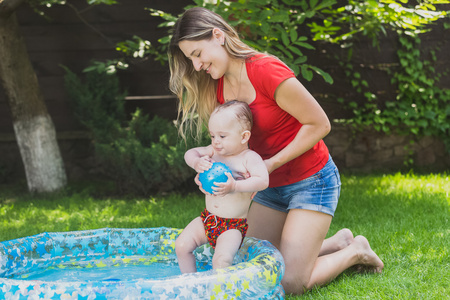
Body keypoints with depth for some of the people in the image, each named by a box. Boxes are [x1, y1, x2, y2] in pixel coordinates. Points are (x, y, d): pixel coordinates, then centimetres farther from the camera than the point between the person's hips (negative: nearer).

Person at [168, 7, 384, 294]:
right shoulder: (216, 86, -1)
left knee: (290, 282, -12)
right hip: (271, 186, 8)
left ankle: (355, 252, 16)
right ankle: (337, 242, 23)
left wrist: (270, 164, -21)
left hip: (311, 181, -8)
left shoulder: (267, 71, -25)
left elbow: (320, 125, -19)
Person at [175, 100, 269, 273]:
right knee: (182, 245, -4)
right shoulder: (214, 151, 6)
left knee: (221, 260, -26)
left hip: (233, 225, -6)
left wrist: (235, 186, -36)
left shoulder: (249, 158, -12)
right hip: (208, 218, 6)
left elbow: (262, 181, -25)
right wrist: (196, 163, -14)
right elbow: (189, 153, 10)